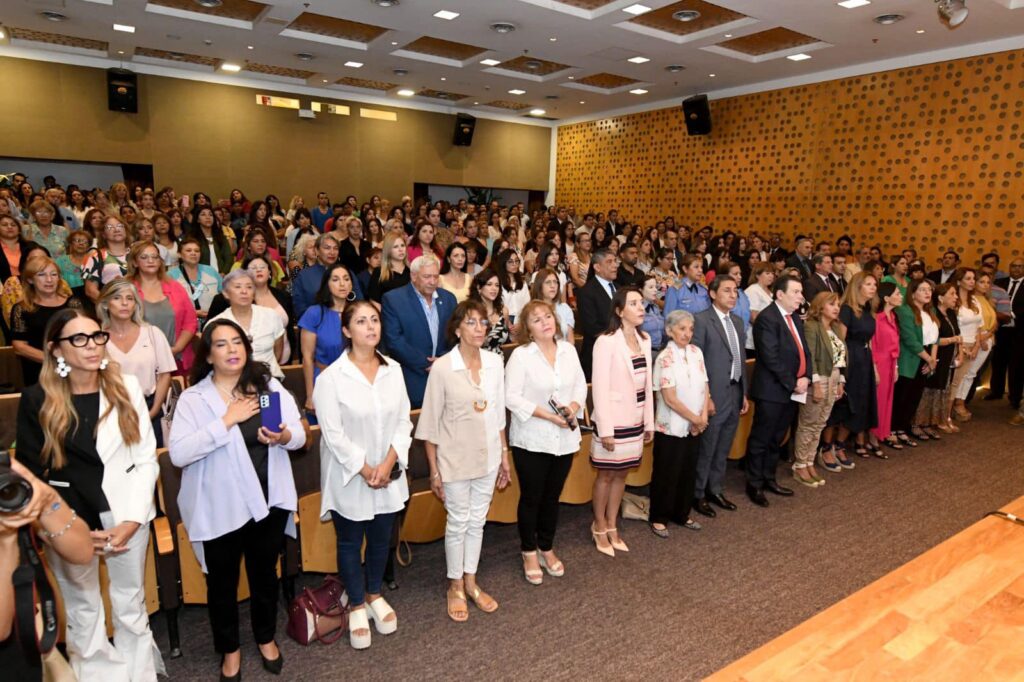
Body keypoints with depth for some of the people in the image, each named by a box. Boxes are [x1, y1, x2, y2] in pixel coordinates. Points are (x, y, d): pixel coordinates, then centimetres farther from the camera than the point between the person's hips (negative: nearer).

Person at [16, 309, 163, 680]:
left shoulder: (127, 386, -3)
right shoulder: (36, 400, -7)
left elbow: (146, 458, -3)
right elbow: (31, 474, -4)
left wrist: (132, 519, -11)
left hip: (126, 514, 1)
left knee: (131, 603, 17)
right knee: (82, 609, 16)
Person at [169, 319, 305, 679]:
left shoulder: (269, 385, -2)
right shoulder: (192, 398, -10)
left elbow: (300, 434, -4)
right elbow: (178, 454, -21)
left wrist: (283, 437, -27)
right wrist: (227, 421, -25)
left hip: (269, 500, 2)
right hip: (220, 508, -2)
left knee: (265, 573, 21)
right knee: (222, 582, 17)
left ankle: (266, 638, 46)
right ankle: (230, 649, 42)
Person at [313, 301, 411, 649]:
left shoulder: (393, 370, -1)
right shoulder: (332, 376, -15)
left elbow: (403, 421, -1)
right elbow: (333, 433, -15)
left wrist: (388, 463, -12)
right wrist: (365, 469, -14)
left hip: (389, 474, 4)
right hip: (350, 477, -4)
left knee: (381, 537, 18)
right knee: (350, 542, 13)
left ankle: (374, 595, 42)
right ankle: (357, 606, 35)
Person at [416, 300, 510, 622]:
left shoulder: (494, 362, -2)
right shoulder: (442, 367, -15)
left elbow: (499, 412, 7)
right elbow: (431, 421, -9)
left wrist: (504, 454, 10)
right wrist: (434, 469, -7)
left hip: (488, 456, 4)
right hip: (456, 459, -4)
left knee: (477, 520, 17)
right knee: (458, 523, 11)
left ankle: (471, 582, 36)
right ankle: (455, 586, 32)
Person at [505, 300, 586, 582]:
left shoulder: (569, 350, 3)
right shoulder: (520, 355, -12)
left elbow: (580, 384, 9)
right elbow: (511, 397, -16)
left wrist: (574, 406, -12)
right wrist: (547, 414, -20)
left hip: (564, 438, 4)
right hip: (532, 439, -4)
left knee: (552, 497, 17)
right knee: (531, 498, 9)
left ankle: (547, 549, 35)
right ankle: (529, 553, 28)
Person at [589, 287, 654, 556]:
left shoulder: (644, 340, 6)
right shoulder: (606, 342, -16)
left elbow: (647, 383, 10)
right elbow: (600, 387, -16)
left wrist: (649, 422, 11)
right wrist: (606, 429, -17)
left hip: (635, 419, 6)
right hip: (613, 419, -6)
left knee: (621, 474, 16)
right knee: (606, 475, 8)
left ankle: (612, 527, 31)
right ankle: (599, 527, 27)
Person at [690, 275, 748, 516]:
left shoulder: (738, 321, 12)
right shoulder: (701, 320, -11)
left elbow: (741, 359, 16)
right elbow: (695, 361, -14)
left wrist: (744, 393, 14)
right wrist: (704, 397, -17)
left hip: (735, 394, 7)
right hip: (714, 396, -7)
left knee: (723, 450, 17)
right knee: (705, 450, 4)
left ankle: (716, 490, 31)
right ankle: (698, 495, 19)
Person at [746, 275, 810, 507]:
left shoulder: (795, 319, 15)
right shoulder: (767, 318, -14)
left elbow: (804, 351, 14)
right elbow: (771, 358, -20)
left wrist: (805, 378, -3)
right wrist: (792, 383, -14)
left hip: (793, 390, 8)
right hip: (771, 390, -8)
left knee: (777, 439, 17)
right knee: (761, 439, 2)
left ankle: (769, 479, 29)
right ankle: (754, 484, 13)